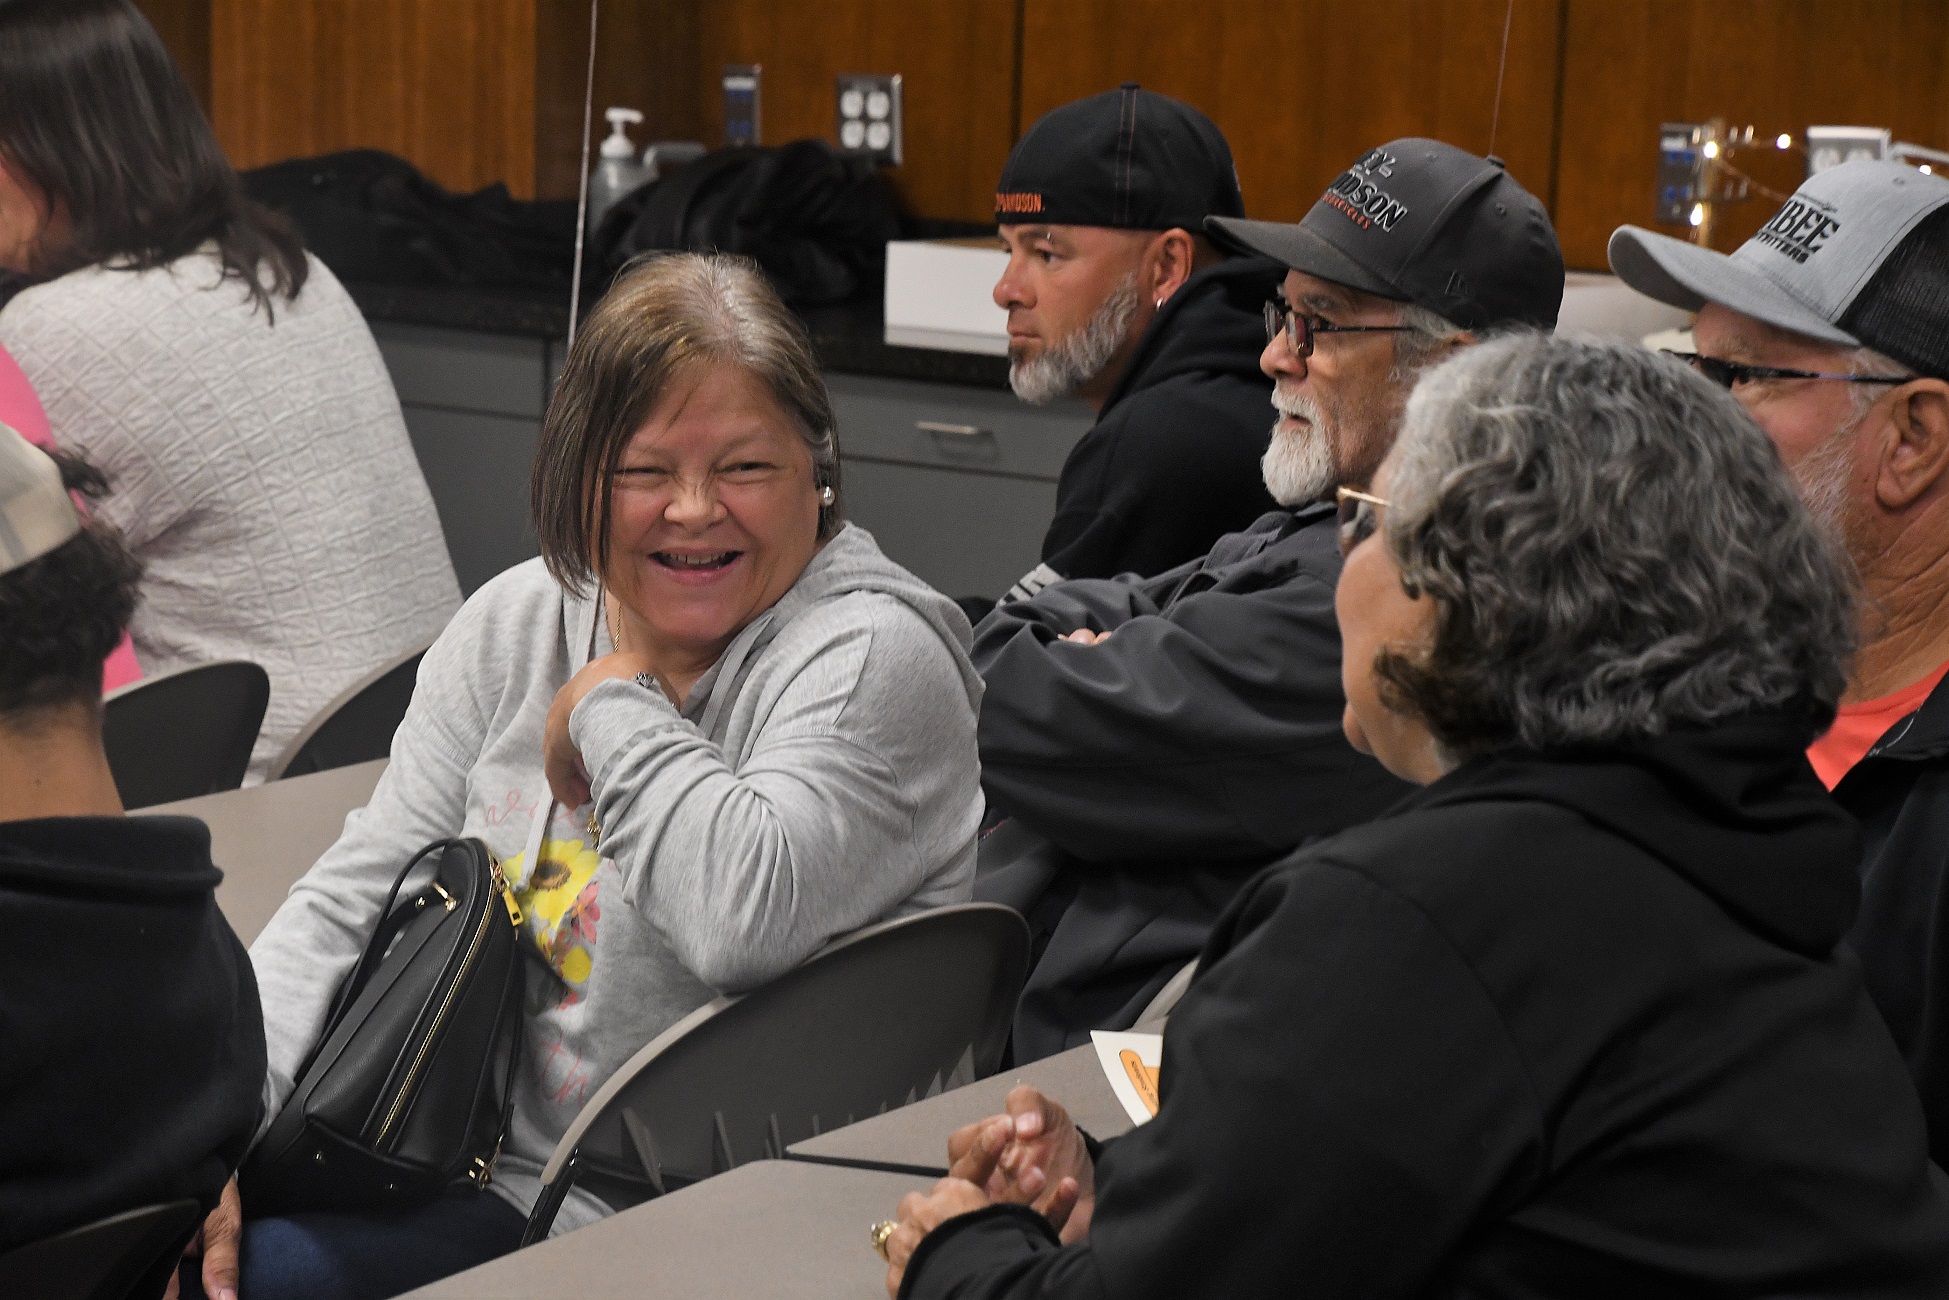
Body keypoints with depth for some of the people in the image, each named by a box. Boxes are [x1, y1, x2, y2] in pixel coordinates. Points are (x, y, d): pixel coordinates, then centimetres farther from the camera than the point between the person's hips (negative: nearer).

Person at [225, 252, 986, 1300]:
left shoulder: (872, 654, -13)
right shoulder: (515, 622, 8)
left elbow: (745, 919, -31)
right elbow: (354, 897, 7)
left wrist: (613, 706, -15)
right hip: (458, 1161, 7)